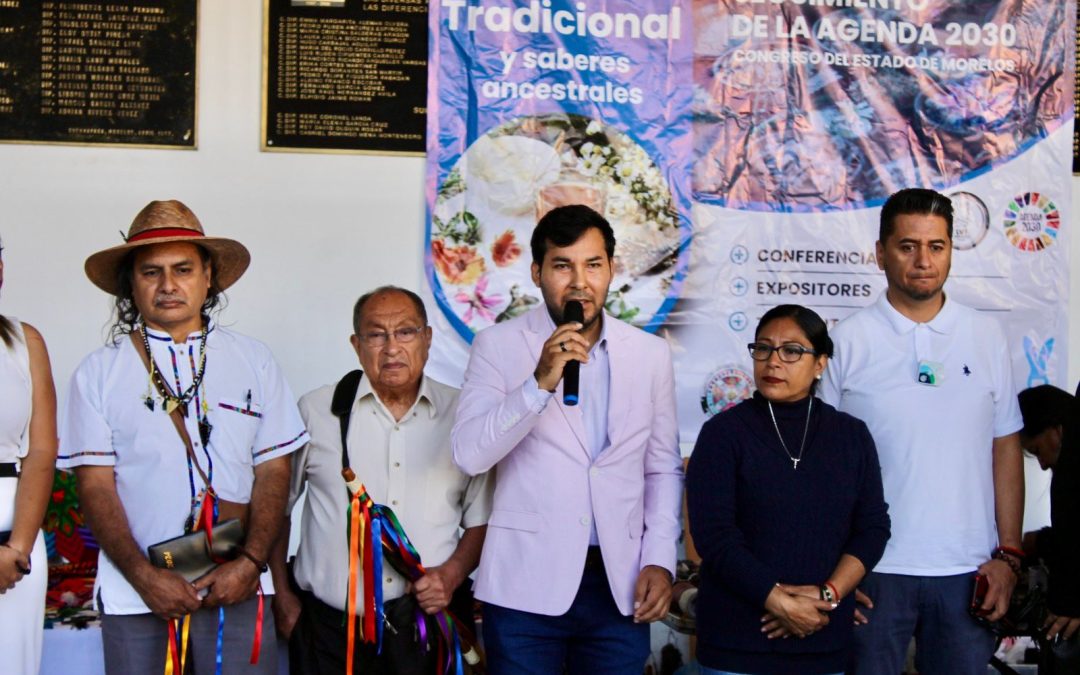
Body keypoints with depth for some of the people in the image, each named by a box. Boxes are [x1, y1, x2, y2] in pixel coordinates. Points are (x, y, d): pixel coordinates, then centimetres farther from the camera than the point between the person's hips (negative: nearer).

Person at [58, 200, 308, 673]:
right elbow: (95, 485, -1)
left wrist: (250, 561, -9)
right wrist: (145, 576, -11)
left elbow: (273, 470, 4)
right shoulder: (99, 373, 4)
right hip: (134, 594, 0)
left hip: (237, 589, 1)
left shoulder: (253, 361, 7)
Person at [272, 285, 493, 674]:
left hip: (432, 617, 1)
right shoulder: (315, 411, 2)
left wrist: (451, 575, -7)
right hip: (332, 623, 0)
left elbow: (480, 521, 9)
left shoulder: (461, 415, 4)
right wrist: (282, 595, 6)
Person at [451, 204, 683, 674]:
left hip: (621, 587, 2)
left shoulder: (651, 353, 6)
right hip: (526, 585, -2)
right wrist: (540, 383, -21)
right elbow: (469, 454, -12)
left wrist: (659, 560, 2)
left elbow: (663, 468, 12)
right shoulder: (497, 345, -2)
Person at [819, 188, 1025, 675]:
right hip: (875, 567, -2)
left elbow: (1005, 449, 8)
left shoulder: (986, 337, 6)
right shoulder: (847, 341, -1)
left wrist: (1008, 553, 3)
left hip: (968, 568, 2)